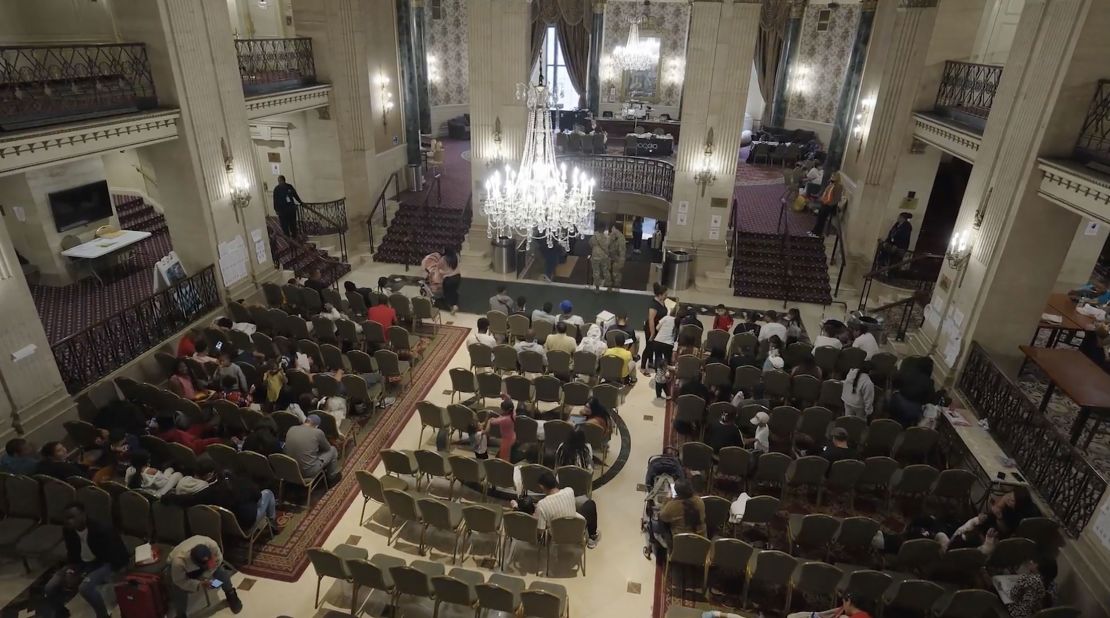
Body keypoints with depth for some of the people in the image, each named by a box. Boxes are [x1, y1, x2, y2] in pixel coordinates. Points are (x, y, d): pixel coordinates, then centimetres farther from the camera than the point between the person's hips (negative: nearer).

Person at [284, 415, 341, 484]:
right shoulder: (318, 432, -15)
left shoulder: (291, 429, -1)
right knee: (332, 450, 15)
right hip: (308, 472, -6)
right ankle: (332, 479, 32)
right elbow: (327, 448, 4)